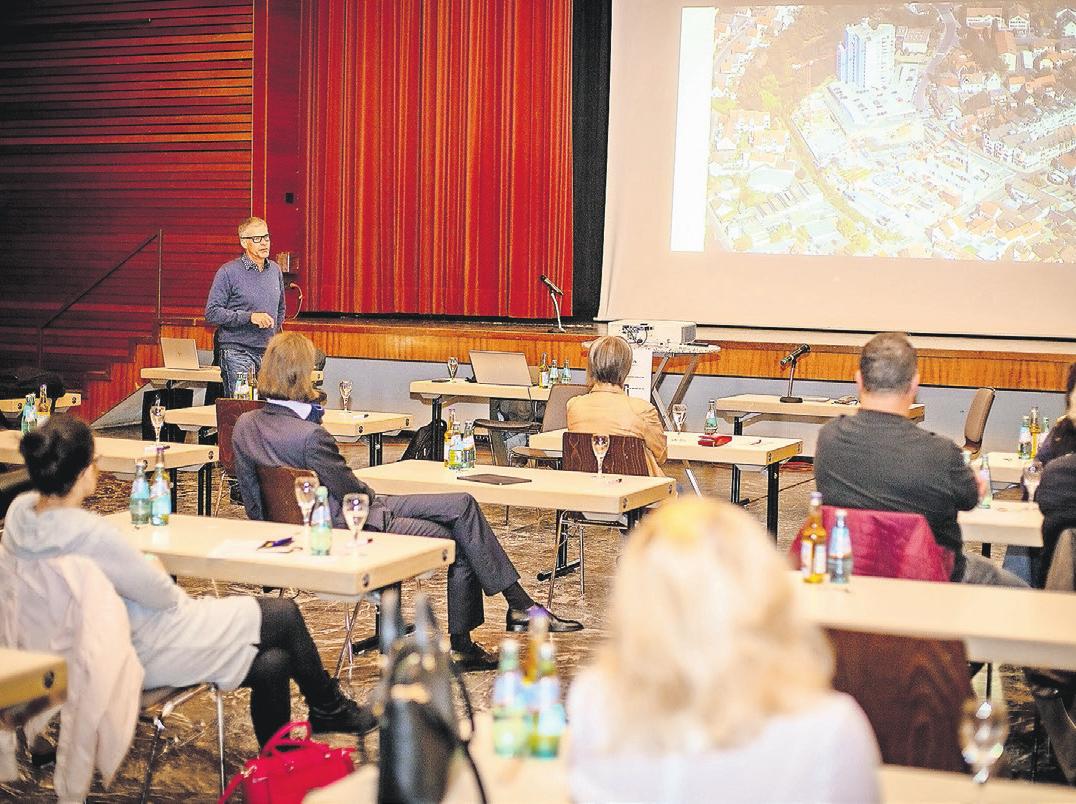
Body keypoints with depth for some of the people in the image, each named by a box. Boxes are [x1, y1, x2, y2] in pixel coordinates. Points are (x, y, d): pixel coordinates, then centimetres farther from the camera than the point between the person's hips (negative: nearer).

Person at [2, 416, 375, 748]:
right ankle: (330, 709, 29)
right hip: (141, 656, -9)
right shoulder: (90, 534, -33)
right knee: (284, 615, 4)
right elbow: (161, 595, -20)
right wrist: (154, 569, 3)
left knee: (272, 663, 10)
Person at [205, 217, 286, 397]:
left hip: (269, 352, 6)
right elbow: (212, 312, -11)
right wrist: (249, 317, -17)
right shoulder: (228, 272, -6)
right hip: (237, 353, -6)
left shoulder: (275, 270, 13)